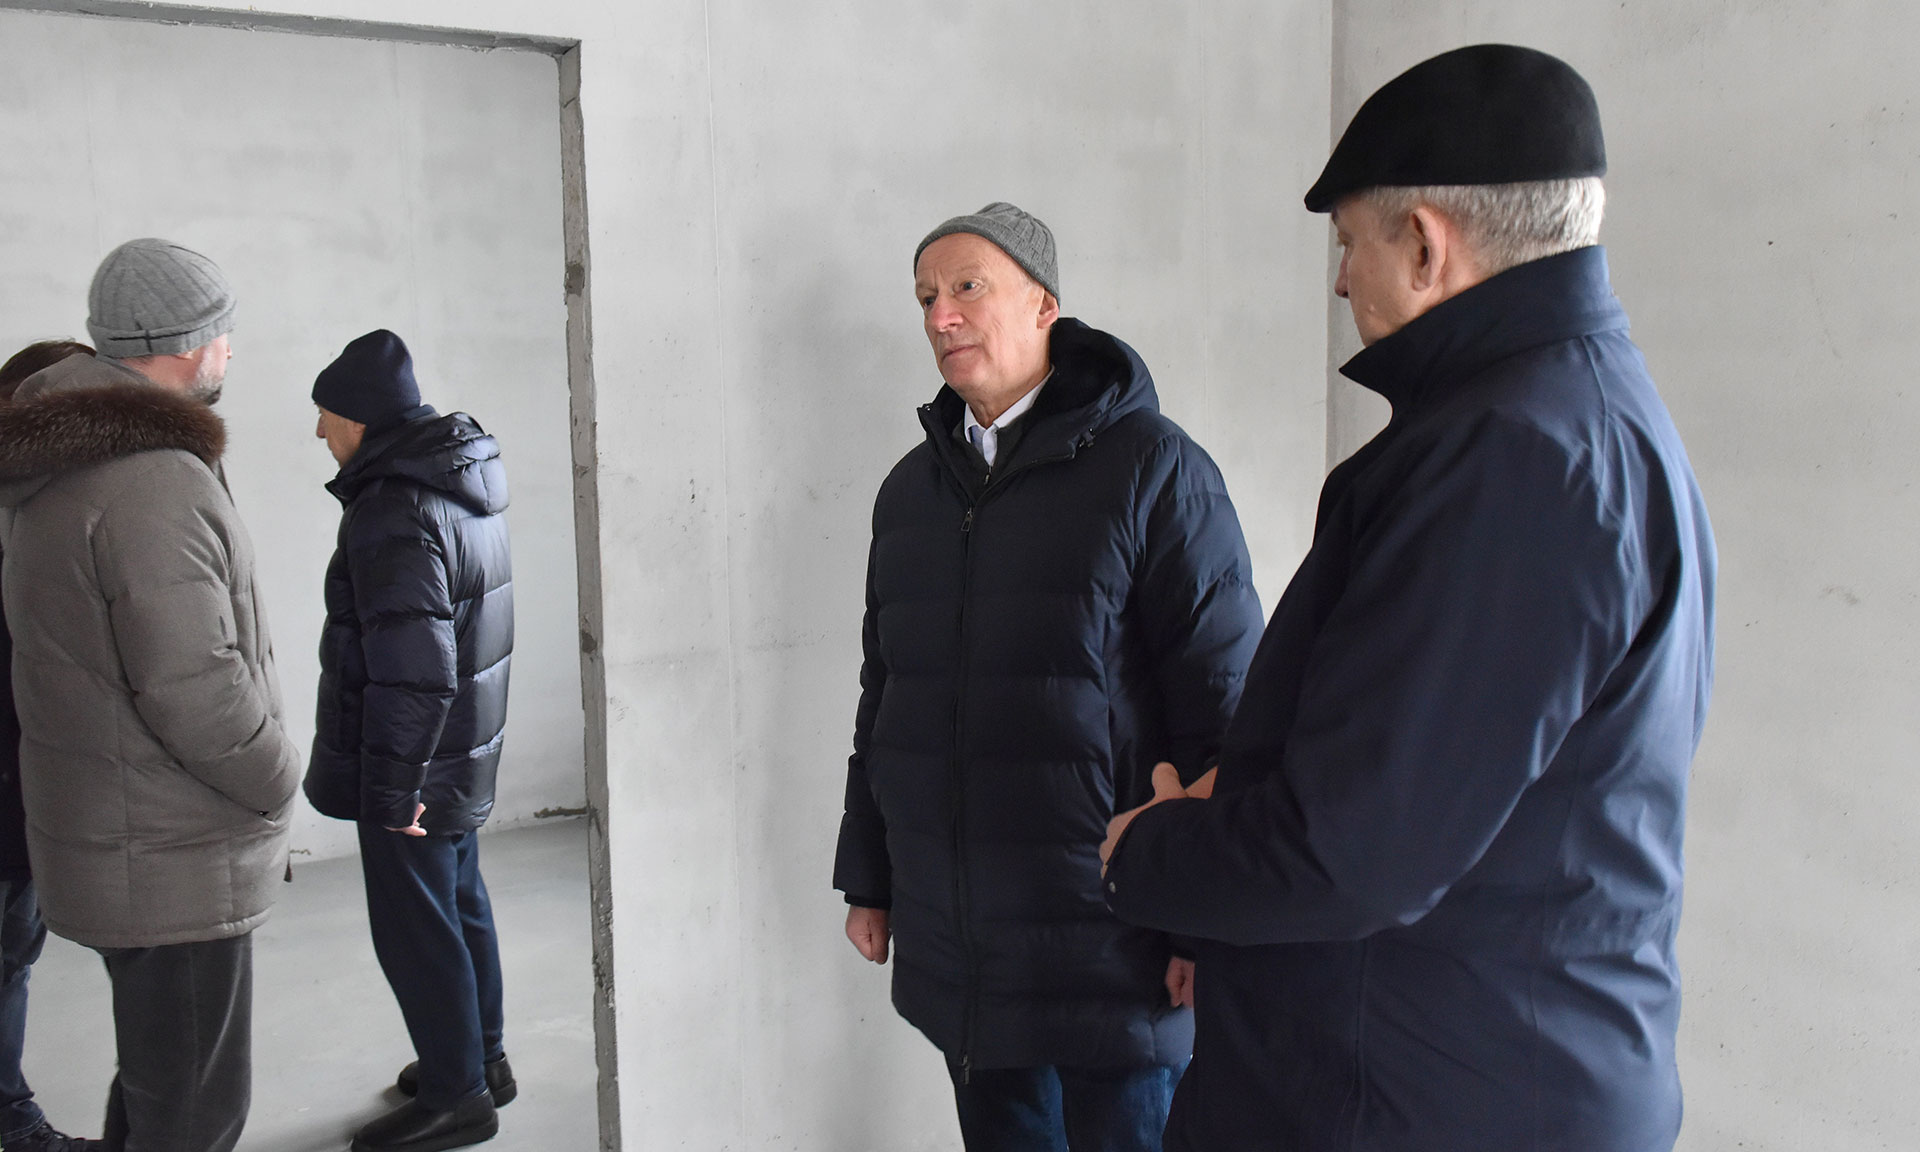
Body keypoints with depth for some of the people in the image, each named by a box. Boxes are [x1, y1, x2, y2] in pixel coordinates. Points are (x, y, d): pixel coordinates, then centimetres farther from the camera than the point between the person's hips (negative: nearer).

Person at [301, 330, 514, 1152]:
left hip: (413, 769, -10)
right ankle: (481, 1060, 37)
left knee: (414, 929, 4)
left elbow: (413, 672, -29)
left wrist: (394, 787, -20)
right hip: (463, 758, 10)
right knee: (460, 907, 21)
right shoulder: (463, 489, 6)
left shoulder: (394, 514, -24)